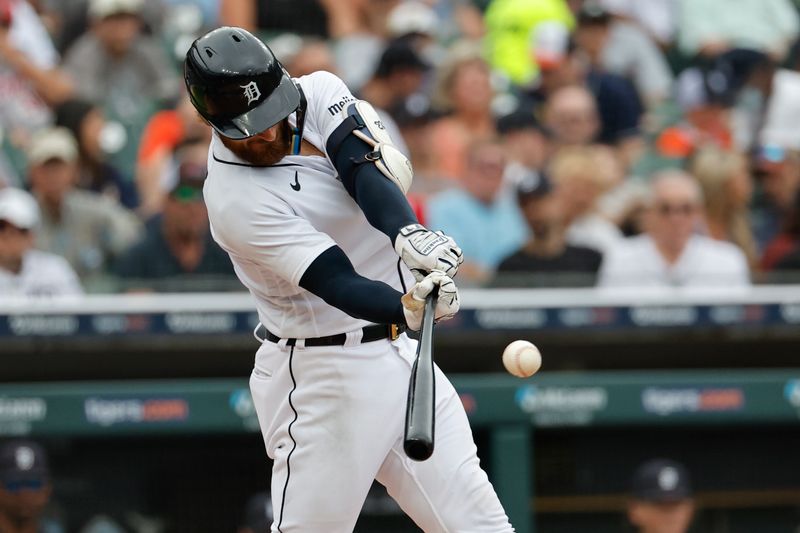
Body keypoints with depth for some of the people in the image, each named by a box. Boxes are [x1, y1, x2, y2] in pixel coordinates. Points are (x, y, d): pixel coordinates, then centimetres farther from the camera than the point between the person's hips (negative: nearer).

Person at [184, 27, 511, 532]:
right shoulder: (235, 201, -20)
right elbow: (339, 285, -28)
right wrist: (409, 309, -47)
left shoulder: (318, 93, -1)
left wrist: (408, 232, -40)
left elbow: (369, 170, -19)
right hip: (324, 380, -6)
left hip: (402, 355, 6)